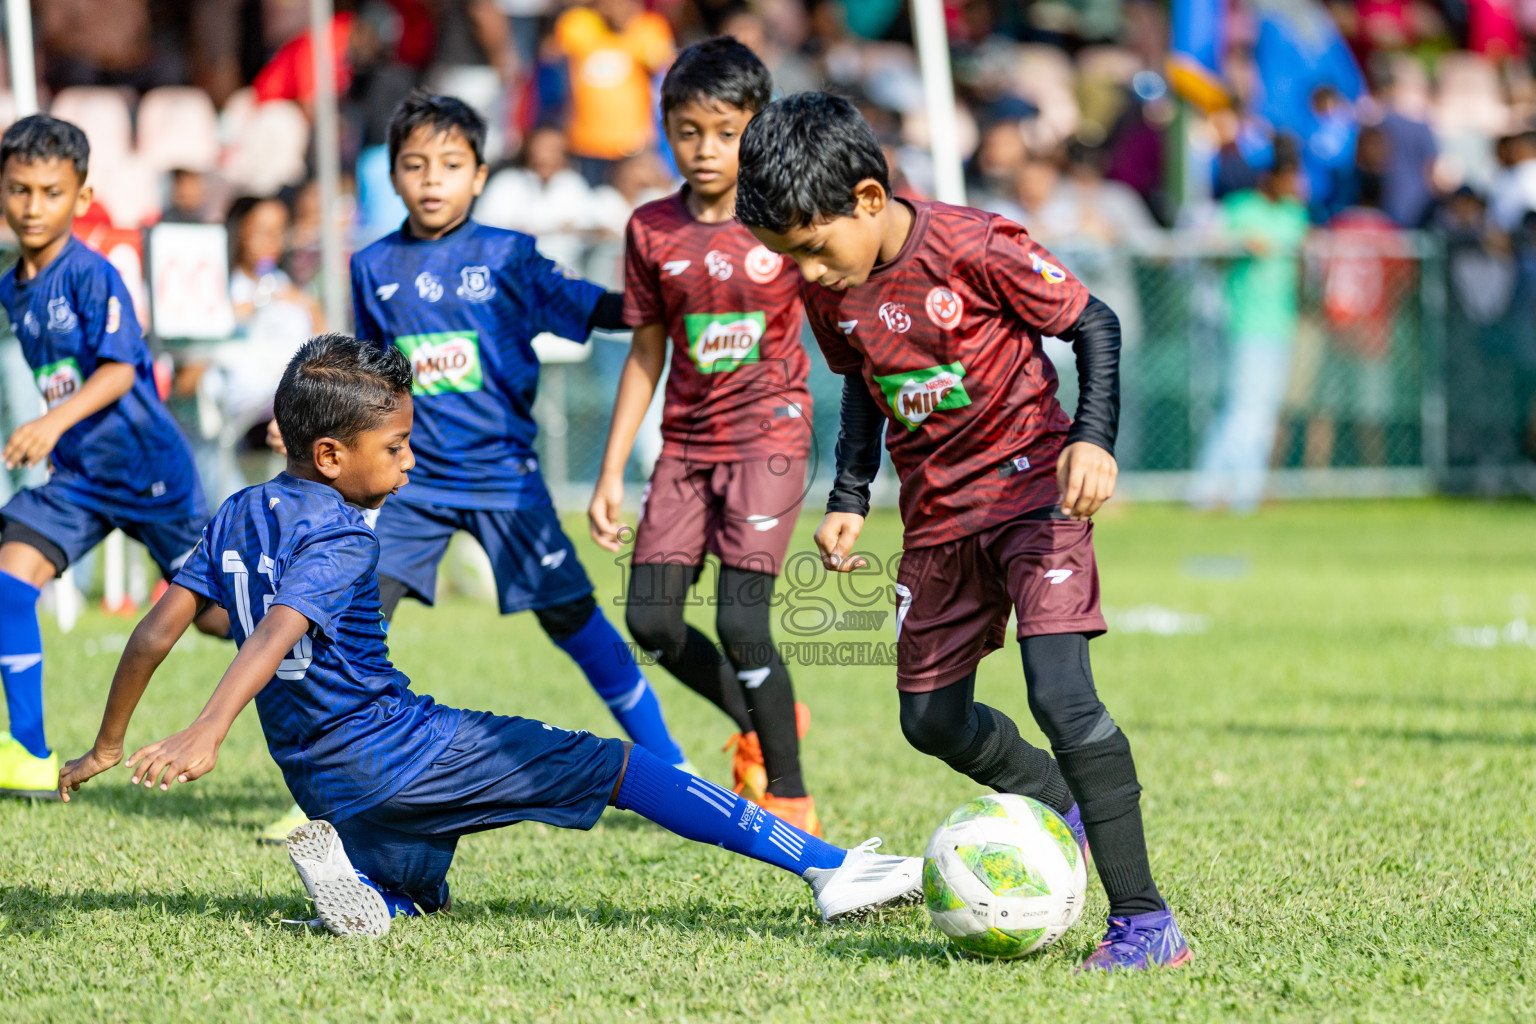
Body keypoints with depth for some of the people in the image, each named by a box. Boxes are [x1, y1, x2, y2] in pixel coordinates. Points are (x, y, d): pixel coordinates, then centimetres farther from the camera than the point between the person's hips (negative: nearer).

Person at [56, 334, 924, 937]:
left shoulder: (239, 516, 9)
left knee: (421, 894, 32)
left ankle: (348, 866, -1)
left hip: (322, 783, 8)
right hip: (390, 745, -8)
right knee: (619, 768, -7)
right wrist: (204, 736, -44)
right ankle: (829, 869, -15)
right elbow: (275, 636, -31)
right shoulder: (338, 541, -15)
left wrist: (109, 747, 18)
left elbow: (157, 631, 10)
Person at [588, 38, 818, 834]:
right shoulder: (652, 231, 3)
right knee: (650, 621, -1)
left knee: (741, 622, -14)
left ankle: (789, 794, 1)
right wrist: (611, 474, 10)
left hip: (767, 433, -4)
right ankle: (758, 726, 25)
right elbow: (646, 355, 12)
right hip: (686, 440, 5)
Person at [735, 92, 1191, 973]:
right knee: (932, 720, 13)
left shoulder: (974, 248, -22)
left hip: (1031, 485, -7)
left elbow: (1094, 324, -12)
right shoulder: (830, 291, -3)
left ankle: (1146, 923, -19)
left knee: (1059, 691, -22)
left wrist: (1094, 438, -24)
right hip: (937, 514, 7)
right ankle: (1059, 805, 44)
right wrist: (849, 496, 9)